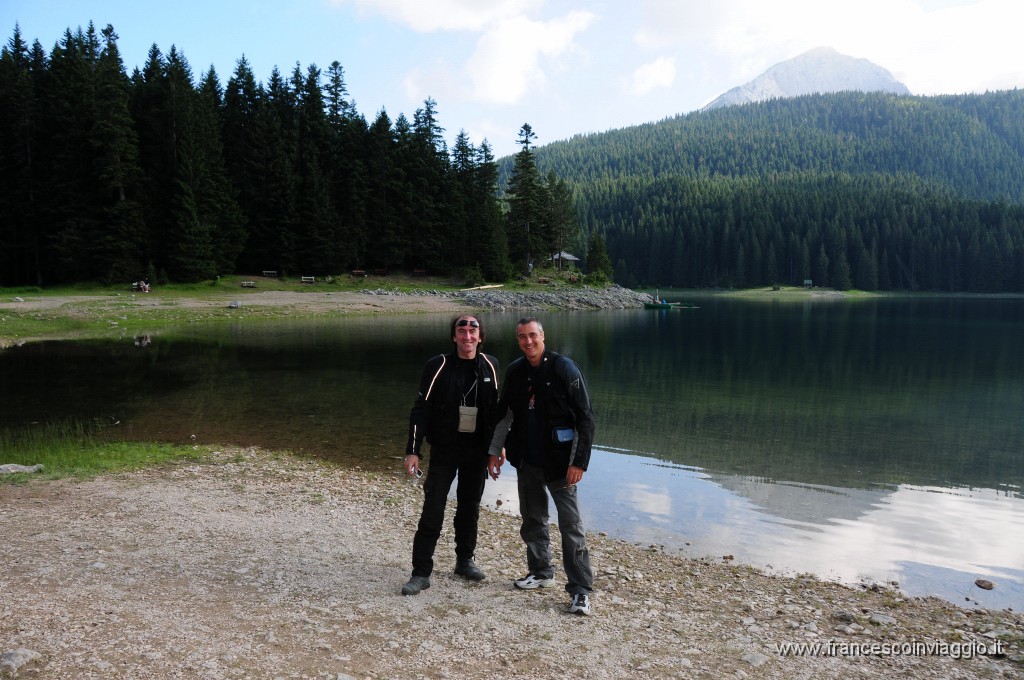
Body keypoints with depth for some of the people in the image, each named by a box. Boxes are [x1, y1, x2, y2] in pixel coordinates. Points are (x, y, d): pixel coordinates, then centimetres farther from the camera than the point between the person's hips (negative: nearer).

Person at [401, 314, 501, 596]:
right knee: (432, 511, -3)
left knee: (470, 508, 14)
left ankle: (465, 560, 31)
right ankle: (421, 572, 6)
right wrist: (413, 450, -13)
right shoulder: (439, 366, -10)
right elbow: (421, 410, -9)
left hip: (477, 451, 3)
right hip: (444, 451, -3)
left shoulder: (489, 366, 1)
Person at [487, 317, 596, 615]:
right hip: (526, 461, 6)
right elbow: (504, 414, 16)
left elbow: (585, 417, -12)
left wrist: (579, 461, -16)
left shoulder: (564, 368, -11)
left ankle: (580, 590, 4)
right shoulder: (514, 371, 5)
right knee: (532, 520, 16)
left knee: (571, 525, -3)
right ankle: (541, 572, 34)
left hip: (559, 462, -5)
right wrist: (494, 451, 11)